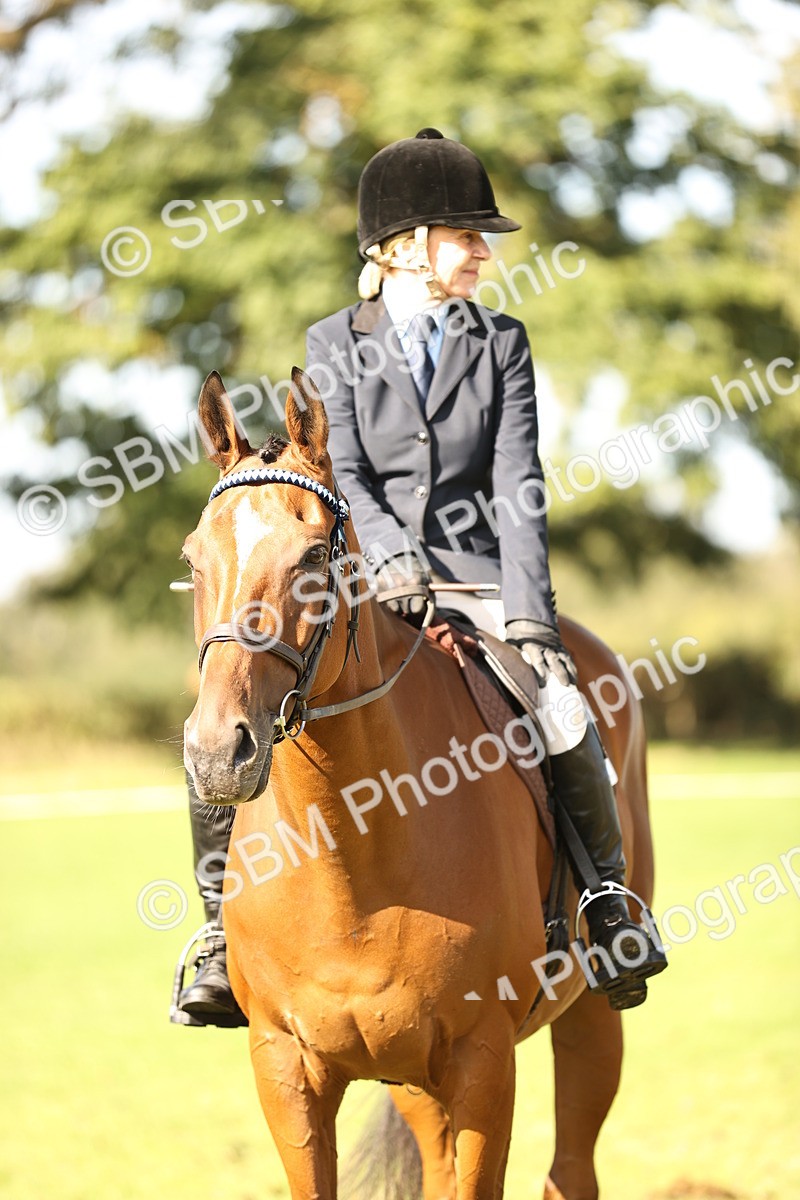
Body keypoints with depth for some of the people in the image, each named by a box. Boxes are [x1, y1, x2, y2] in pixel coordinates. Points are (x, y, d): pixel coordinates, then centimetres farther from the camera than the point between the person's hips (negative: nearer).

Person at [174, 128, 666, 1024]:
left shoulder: (500, 344, 9)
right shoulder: (333, 345, 6)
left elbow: (517, 487, 0)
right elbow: (340, 474, -6)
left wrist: (528, 614, -13)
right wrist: (391, 557, -26)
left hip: (474, 578, 0)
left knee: (563, 719, -25)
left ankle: (606, 897, 0)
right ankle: (225, 931, -6)